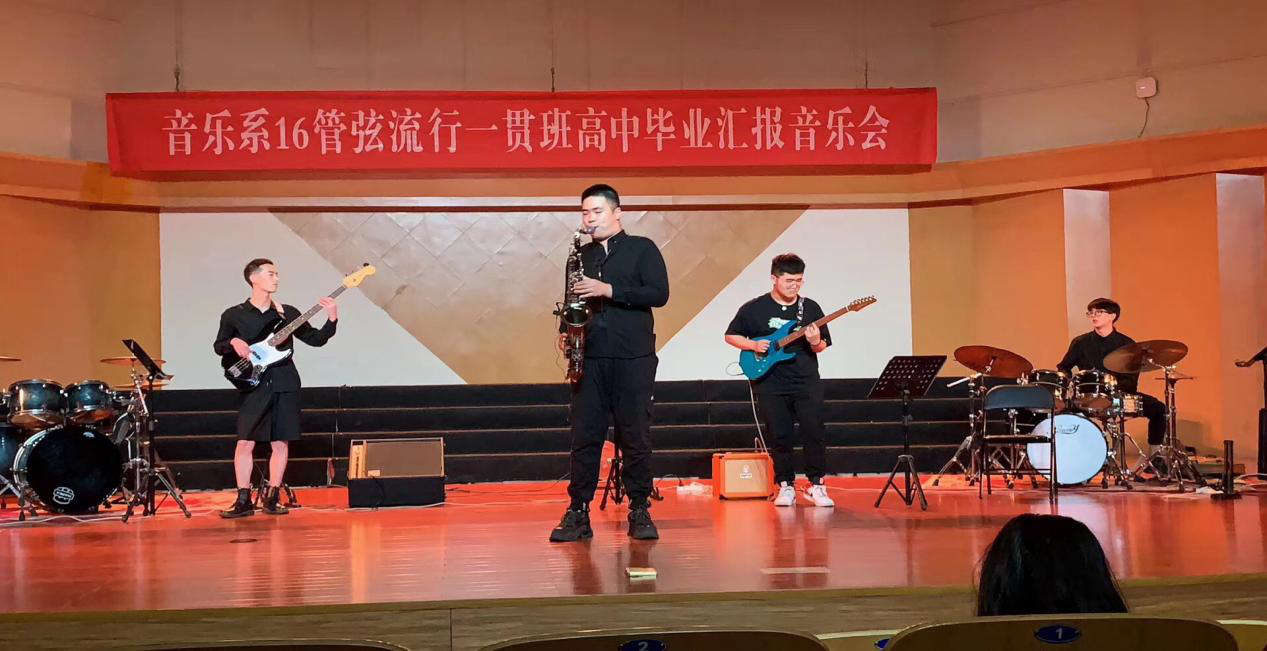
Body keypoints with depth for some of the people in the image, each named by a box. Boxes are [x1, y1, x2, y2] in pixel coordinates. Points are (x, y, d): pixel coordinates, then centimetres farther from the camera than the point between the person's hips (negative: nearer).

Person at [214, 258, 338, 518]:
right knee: (245, 442, -6)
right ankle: (243, 500, 1)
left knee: (281, 443, 3)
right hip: (254, 386, -2)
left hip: (285, 385, 2)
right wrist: (233, 343, -11)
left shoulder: (287, 313, 7)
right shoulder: (234, 315, 3)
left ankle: (272, 498, 12)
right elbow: (219, 347, 10)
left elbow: (316, 339, 6)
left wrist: (332, 320, -10)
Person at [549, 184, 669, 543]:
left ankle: (640, 510, 8)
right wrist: (565, 331, 4)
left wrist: (609, 290, -15)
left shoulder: (642, 249, 3)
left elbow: (659, 293, -9)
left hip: (633, 356, -3)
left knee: (636, 436, 0)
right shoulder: (581, 255, 16)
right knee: (584, 435, 0)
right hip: (589, 357, 3)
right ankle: (578, 512, 3)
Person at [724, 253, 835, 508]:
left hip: (806, 381, 1)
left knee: (815, 432, -8)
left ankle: (816, 486, 3)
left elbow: (821, 347, 10)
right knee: (781, 436, 0)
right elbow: (731, 336, 8)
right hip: (770, 383, -1)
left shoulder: (810, 308, 6)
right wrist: (753, 345, -8)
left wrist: (815, 342, -13)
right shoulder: (754, 309, 1)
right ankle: (786, 486, 13)